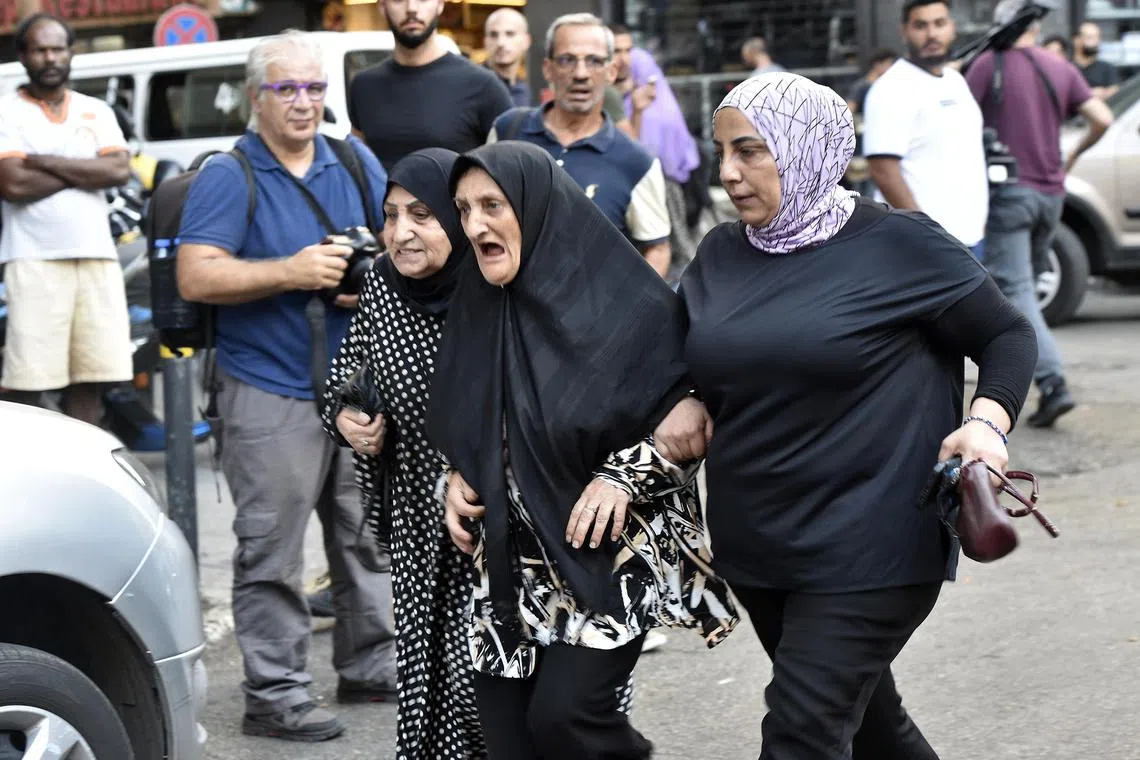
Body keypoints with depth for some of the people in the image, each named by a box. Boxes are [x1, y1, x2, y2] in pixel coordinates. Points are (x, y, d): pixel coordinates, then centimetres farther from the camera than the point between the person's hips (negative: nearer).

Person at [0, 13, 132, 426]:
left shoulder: (97, 112, 16)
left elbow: (119, 171, -1)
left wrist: (46, 163, -6)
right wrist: (83, 169, -4)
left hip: (97, 257, 4)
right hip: (34, 261, -4)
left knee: (90, 381, 5)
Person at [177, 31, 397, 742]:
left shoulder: (358, 164, 11)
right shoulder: (228, 176, -6)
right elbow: (196, 278, -15)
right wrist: (290, 273, -20)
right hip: (271, 395, -6)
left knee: (370, 534, 15)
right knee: (272, 552, -4)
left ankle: (372, 663, 28)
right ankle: (275, 693, 2)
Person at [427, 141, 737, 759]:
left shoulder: (625, 302, -12)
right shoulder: (476, 305, 5)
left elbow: (691, 408, -7)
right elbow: (452, 424, 19)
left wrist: (624, 475, -17)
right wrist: (455, 481, 2)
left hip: (613, 549, -5)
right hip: (510, 561, 5)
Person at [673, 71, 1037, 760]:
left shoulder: (897, 245, -9)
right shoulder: (721, 255, 7)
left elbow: (1008, 336, -1)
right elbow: (683, 361, 20)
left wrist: (987, 422, -19)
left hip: (869, 545, -6)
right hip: (755, 545, 6)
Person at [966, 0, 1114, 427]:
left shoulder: (989, 65, -6)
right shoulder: (1062, 70, 6)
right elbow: (1102, 119, 0)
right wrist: (1073, 157, 16)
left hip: (1008, 190, -5)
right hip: (1050, 193, 5)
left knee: (1014, 290, -8)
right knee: (1023, 284, 19)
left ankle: (1053, 383, -21)